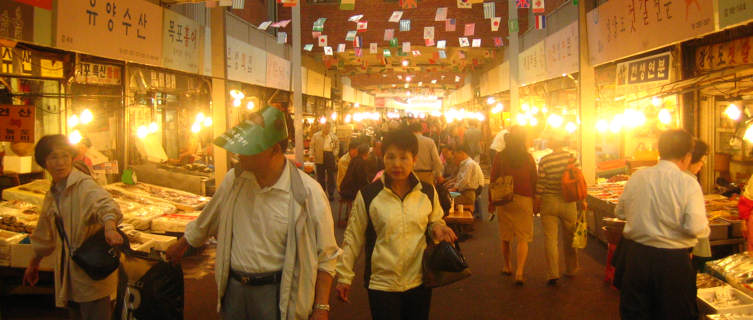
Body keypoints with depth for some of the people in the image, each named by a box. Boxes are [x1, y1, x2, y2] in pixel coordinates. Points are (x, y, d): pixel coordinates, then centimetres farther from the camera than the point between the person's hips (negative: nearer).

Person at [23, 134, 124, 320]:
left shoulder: (84, 185, -13)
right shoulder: (52, 196, 12)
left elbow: (104, 204, -35)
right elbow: (45, 236, 27)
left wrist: (109, 227, -55)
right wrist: (34, 264, 34)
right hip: (69, 275, 8)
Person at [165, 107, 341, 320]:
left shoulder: (308, 193, -17)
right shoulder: (234, 179, -2)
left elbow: (326, 257, -10)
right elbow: (206, 221, 18)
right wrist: (180, 246, 30)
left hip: (276, 294, -4)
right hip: (233, 288, 5)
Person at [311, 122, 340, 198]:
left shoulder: (333, 137, 7)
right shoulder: (316, 136, 2)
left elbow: (337, 146, 14)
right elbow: (312, 146, 2)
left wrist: (335, 154, -1)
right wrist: (312, 155, -10)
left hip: (330, 156, 1)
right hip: (320, 157, -1)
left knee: (331, 175, 5)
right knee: (320, 176, 7)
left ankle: (331, 193, 13)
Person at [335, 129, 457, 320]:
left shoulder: (428, 193, -2)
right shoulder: (367, 196, -9)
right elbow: (353, 238, 0)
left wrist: (437, 227, -9)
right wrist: (344, 277, 2)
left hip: (419, 282, 3)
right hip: (381, 284, -3)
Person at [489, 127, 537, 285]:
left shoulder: (500, 157, -3)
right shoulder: (529, 158, -2)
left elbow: (493, 179, 0)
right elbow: (535, 181, 3)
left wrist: (491, 201, 8)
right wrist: (536, 202, 14)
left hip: (504, 200, 1)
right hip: (524, 200, 0)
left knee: (505, 237, 15)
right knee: (523, 238, 1)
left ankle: (507, 267, 29)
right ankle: (519, 272, -11)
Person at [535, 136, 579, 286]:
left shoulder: (544, 160, -11)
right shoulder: (572, 157, -6)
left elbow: (540, 185, -8)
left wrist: (535, 205, 4)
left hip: (549, 203, -2)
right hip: (569, 204, 2)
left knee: (551, 239, 3)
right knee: (570, 238, 18)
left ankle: (553, 274, -2)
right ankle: (571, 270, 32)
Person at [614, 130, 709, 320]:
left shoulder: (637, 177, -3)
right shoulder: (688, 183, -14)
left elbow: (620, 212, 8)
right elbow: (696, 229, -18)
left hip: (634, 255, 3)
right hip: (672, 262, -3)